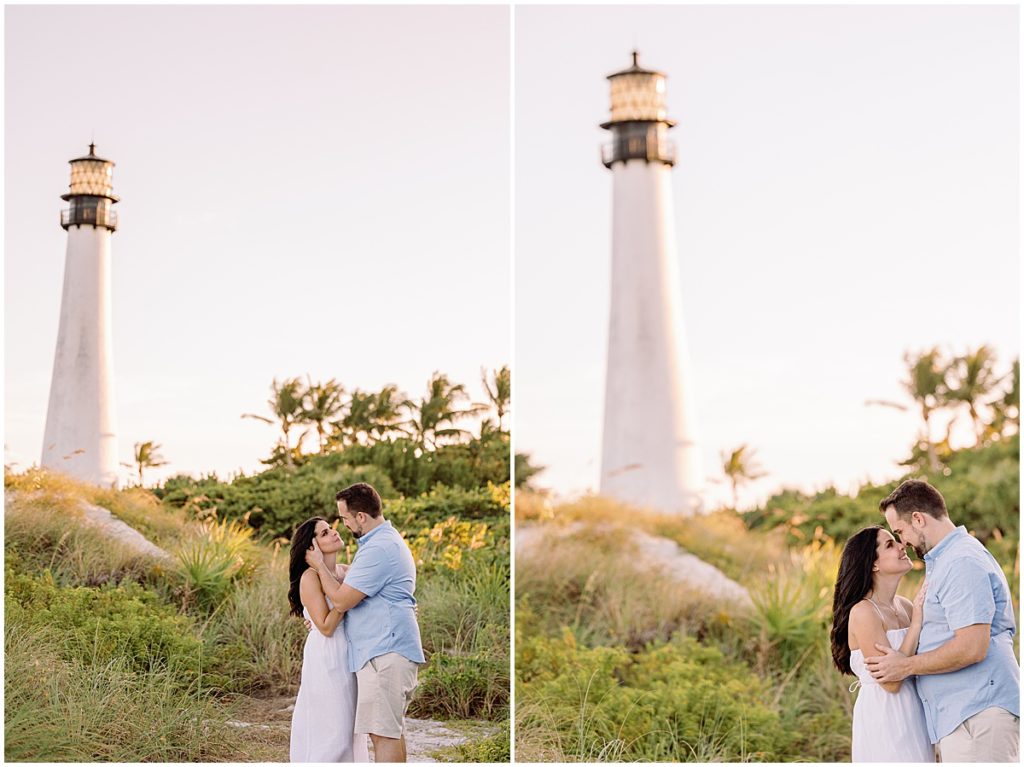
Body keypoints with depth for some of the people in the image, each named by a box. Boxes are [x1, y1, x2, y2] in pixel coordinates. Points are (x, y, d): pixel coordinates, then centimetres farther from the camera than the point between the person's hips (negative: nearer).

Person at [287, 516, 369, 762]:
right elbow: (326, 627, -17)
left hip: (348, 658, 8)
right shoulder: (310, 577, -13)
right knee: (329, 727, -4)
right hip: (327, 659, -8)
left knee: (348, 726, 12)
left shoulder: (345, 571, 9)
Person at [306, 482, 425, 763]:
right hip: (386, 649, 11)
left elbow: (341, 601, -16)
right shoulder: (388, 540, 19)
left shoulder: (378, 549, -17)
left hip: (384, 653, -11)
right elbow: (356, 594, 28)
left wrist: (320, 565, -2)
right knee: (392, 728, 14)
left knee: (383, 732, -11)